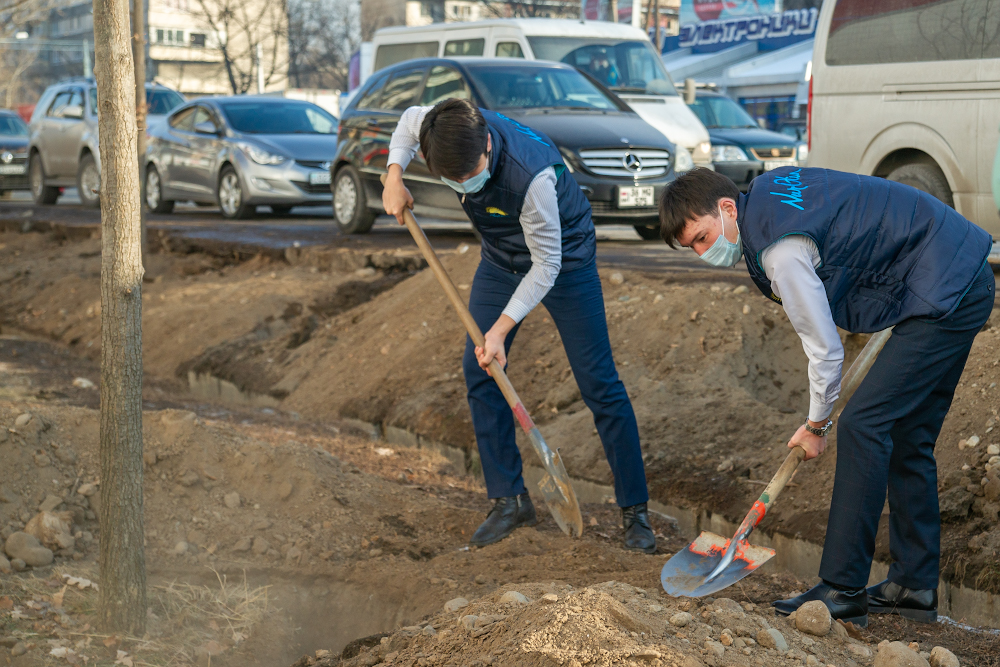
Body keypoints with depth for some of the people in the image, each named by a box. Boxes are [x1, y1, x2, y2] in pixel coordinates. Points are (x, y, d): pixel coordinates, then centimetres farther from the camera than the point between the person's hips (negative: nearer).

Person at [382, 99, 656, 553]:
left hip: (564, 258, -6)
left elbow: (547, 264, -31)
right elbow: (410, 118, 4)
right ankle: (509, 500, 8)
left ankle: (635, 510, 5)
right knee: (478, 372, -1)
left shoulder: (531, 174, -40)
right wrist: (395, 175, -10)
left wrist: (502, 327, -34)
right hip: (501, 260, 6)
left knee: (598, 381, -5)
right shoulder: (447, 130, -23)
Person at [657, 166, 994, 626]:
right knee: (905, 438, 12)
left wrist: (816, 425, 1)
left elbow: (825, 350, -15)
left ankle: (842, 590, -11)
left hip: (945, 298, -10)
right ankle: (915, 585, 18)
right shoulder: (767, 187, 7)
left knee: (862, 425, -12)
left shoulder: (780, 252, -22)